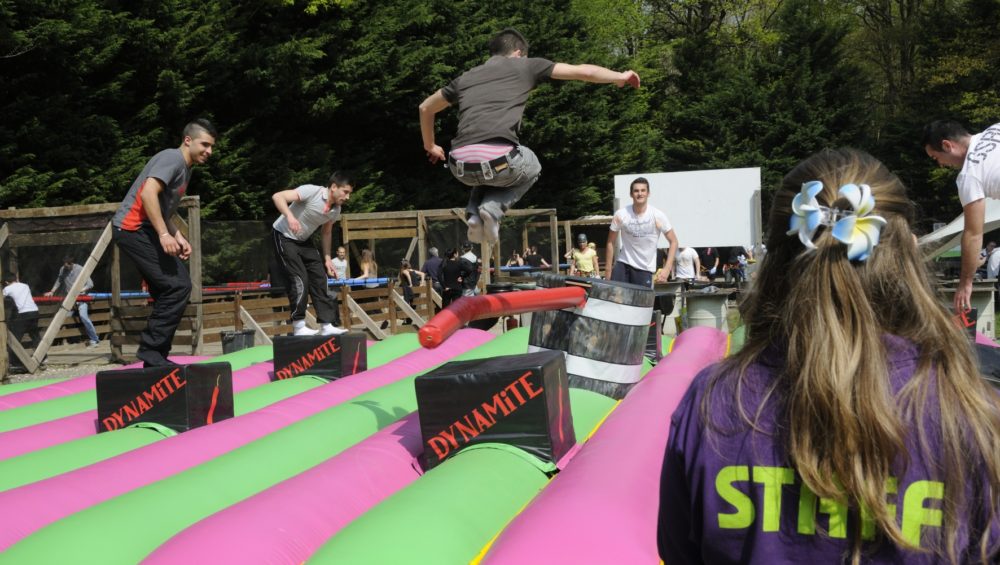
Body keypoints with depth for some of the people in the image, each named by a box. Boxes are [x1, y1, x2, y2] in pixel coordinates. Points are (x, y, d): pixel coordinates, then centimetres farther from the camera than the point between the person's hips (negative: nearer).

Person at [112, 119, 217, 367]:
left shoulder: (185, 169, 21)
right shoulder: (173, 158, -10)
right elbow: (148, 193, -23)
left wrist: (178, 236, 12)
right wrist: (164, 234, -27)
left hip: (144, 231, 11)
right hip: (133, 228, -11)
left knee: (169, 292, 11)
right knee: (178, 286, -17)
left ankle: (155, 357, 15)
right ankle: (151, 351, -14)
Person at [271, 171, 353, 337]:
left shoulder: (336, 210, -4)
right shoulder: (312, 191, -27)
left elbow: (326, 232, 14)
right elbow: (277, 196, -34)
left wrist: (327, 258, 8)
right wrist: (290, 216, -50)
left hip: (303, 241, 7)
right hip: (284, 236, -7)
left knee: (320, 279, -1)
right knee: (300, 279, -16)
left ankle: (327, 325, 3)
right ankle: (299, 326, -7)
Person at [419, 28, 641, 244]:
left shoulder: (466, 78, 24)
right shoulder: (524, 66, 15)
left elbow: (425, 108, 38)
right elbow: (583, 72, 21)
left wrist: (430, 146, 53)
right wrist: (620, 77, 37)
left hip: (461, 168, 4)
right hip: (499, 161, -4)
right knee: (531, 168, 32)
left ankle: (474, 213, 12)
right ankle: (493, 208, 6)